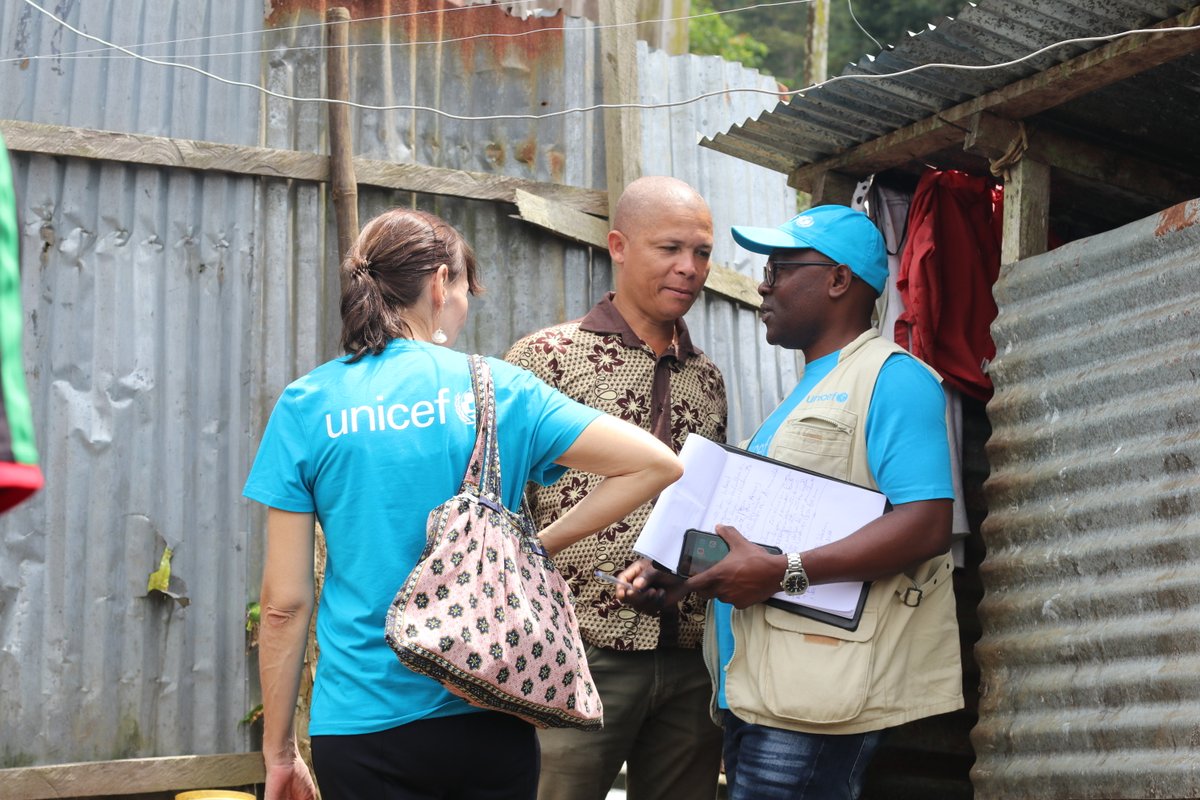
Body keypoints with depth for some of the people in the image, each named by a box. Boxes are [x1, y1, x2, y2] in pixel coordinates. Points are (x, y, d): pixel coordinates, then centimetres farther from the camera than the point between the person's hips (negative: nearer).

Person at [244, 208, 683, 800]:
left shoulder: (306, 406, -2)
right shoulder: (498, 389, -1)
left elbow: (284, 603, -4)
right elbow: (655, 463, -6)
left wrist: (279, 752, 5)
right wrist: (540, 546, 1)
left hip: (364, 724, 0)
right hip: (491, 725, 1)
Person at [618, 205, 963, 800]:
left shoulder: (892, 377, -6)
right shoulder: (805, 394, 25)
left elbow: (926, 525, -19)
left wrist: (785, 572, -22)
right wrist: (677, 573, 12)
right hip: (755, 691, 9)